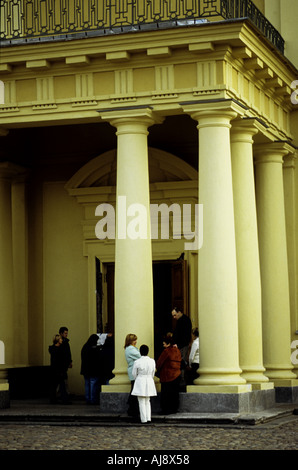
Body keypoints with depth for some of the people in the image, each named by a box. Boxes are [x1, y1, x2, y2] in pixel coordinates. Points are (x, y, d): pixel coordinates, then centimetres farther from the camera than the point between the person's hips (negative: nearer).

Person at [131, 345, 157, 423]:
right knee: (147, 401, 16)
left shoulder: (137, 362, -13)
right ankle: (148, 418, 9)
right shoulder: (152, 361, -3)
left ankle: (143, 419, 2)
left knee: (142, 402, 3)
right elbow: (153, 373, 8)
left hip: (140, 382, -3)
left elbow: (134, 374, -2)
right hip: (149, 382, 3)